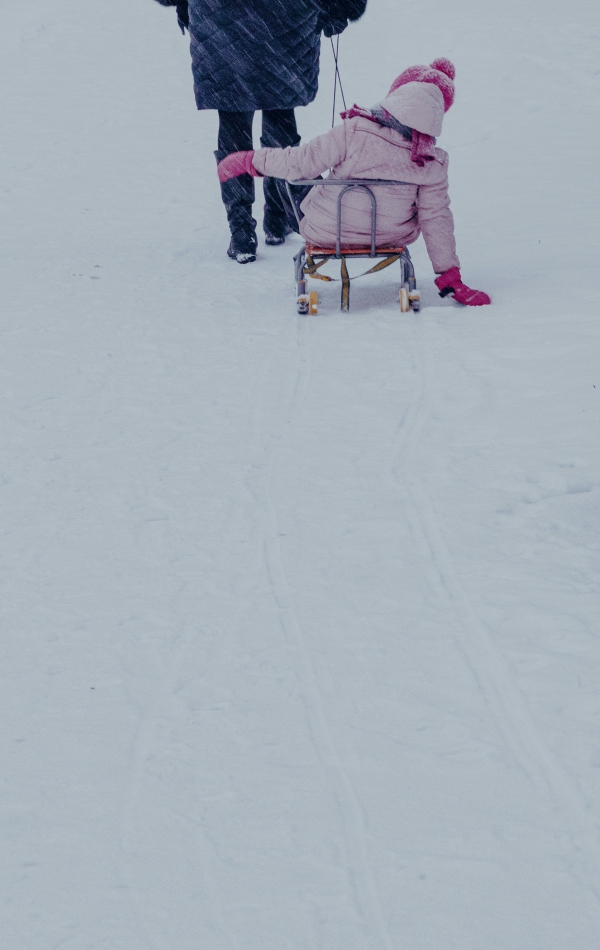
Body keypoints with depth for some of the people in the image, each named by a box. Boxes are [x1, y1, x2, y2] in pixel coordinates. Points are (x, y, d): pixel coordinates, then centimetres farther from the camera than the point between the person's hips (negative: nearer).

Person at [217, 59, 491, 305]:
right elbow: (436, 219, -10)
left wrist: (249, 160, -5)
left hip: (327, 232, -1)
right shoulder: (433, 163, -16)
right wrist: (450, 277, 0)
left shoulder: (354, 132, -24)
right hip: (392, 236, 1)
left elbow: (301, 162, -20)